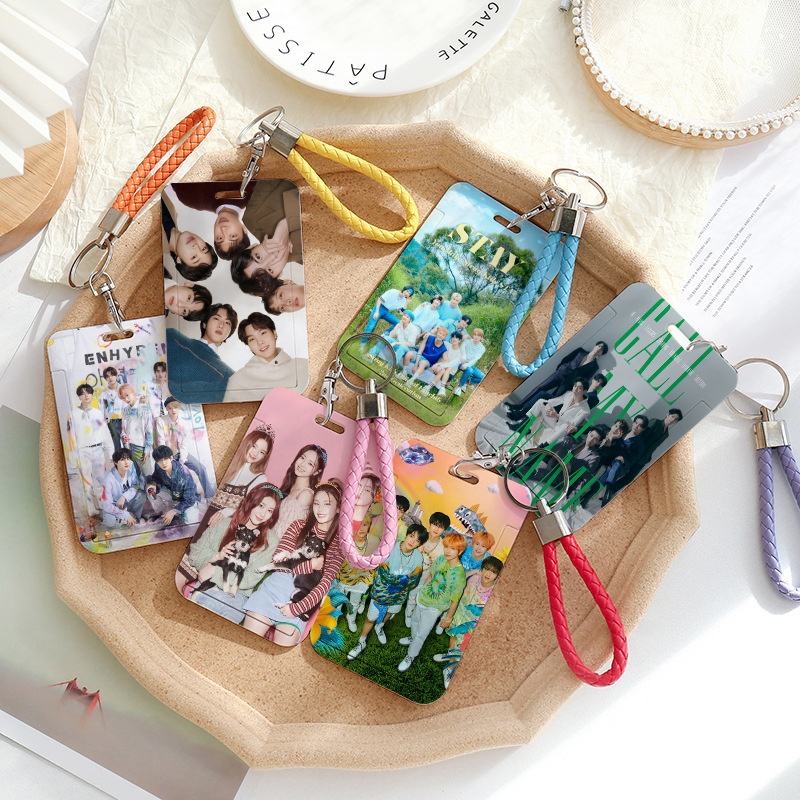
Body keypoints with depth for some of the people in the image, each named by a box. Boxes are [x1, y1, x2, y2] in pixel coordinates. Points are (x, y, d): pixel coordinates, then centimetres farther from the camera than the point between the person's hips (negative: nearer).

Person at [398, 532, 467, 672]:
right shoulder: (441, 559, -14)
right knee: (415, 620, 29)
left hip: (434, 608, -6)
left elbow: (455, 599, -19)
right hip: (422, 598, 6)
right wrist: (421, 589, 16)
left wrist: (449, 617, -9)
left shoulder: (459, 574, -30)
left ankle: (410, 656, 33)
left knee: (421, 634, 8)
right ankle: (413, 638, 60)